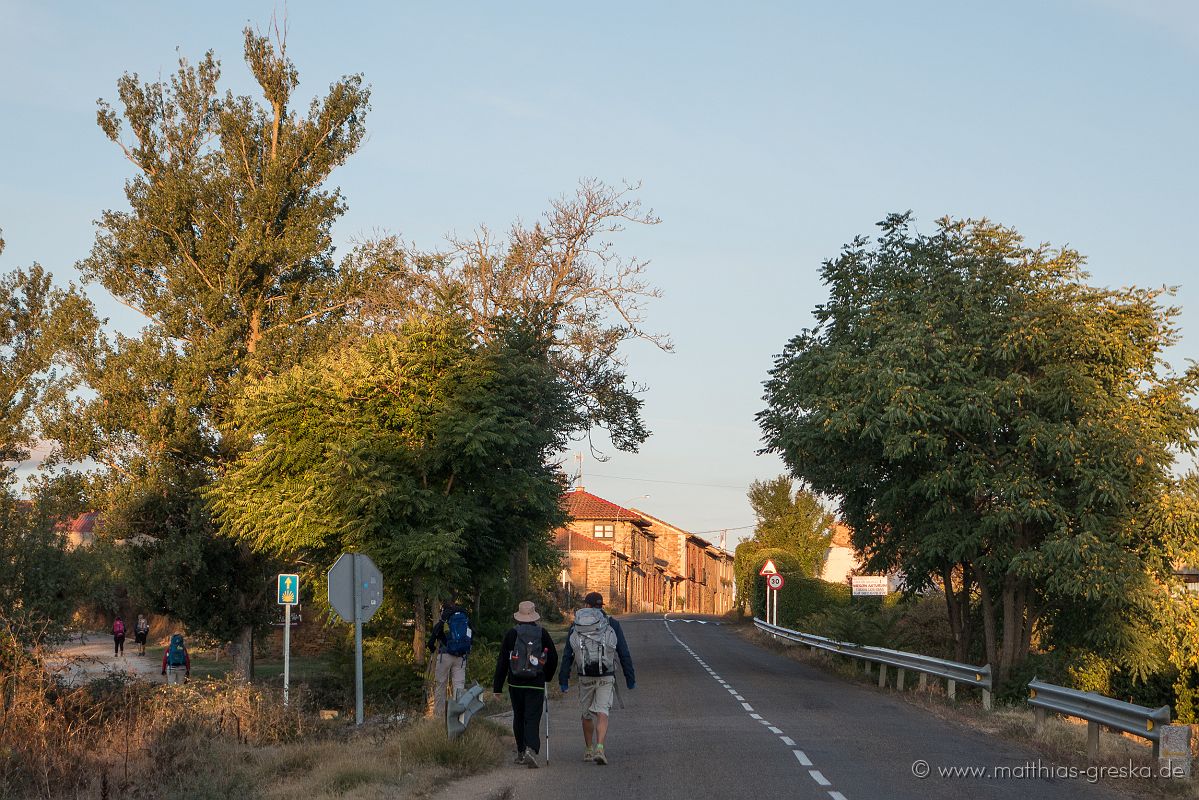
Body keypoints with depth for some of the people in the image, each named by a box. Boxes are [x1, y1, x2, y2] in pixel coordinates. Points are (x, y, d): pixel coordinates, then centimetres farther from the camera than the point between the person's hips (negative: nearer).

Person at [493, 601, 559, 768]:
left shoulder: (511, 633, -2)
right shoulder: (543, 634, 0)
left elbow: (502, 662, -2)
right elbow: (553, 658, 8)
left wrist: (497, 687, 2)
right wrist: (547, 677, 25)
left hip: (515, 684, 1)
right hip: (536, 684, -1)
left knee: (518, 717, 16)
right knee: (533, 719, -3)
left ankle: (521, 753, 23)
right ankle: (531, 750, -23)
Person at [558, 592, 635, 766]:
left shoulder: (576, 626, 4)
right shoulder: (612, 624, 1)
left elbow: (567, 656, 2)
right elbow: (624, 653, -1)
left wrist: (563, 681, 5)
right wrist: (630, 678, 4)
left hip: (585, 678, 2)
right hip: (606, 677, -2)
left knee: (587, 714, 18)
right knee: (602, 714, -4)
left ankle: (588, 750, 27)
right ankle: (599, 749, -22)